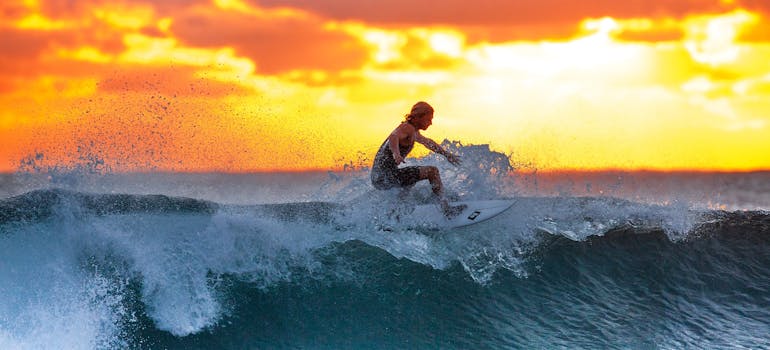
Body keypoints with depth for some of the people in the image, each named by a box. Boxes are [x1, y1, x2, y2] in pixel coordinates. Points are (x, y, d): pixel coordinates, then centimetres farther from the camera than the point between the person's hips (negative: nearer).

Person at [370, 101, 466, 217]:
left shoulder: (413, 131, 18)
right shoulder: (408, 128, -13)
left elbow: (428, 142, 36)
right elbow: (393, 137, -34)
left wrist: (446, 154, 41)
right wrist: (396, 154, -54)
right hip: (386, 176, -10)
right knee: (432, 171, -12)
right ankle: (445, 207, -18)